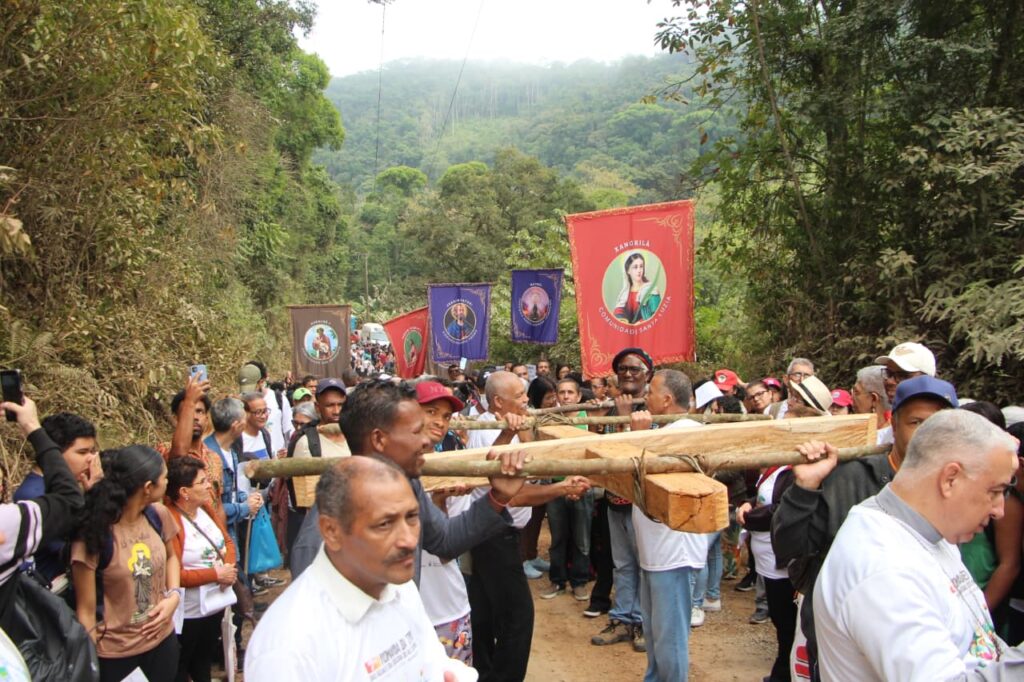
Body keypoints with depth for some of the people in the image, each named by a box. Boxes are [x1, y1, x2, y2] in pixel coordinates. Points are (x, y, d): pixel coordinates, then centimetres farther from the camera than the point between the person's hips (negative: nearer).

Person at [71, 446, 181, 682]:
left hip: (163, 639, 5)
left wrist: (174, 595, -5)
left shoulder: (158, 515, -8)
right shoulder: (93, 534, -23)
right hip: (115, 653, -5)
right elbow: (86, 611, -15)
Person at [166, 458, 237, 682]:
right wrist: (216, 574, -22)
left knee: (205, 661, 26)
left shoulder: (205, 508, 2)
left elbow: (227, 541, 10)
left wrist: (229, 565, -10)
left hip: (216, 603, 8)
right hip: (188, 612, -8)